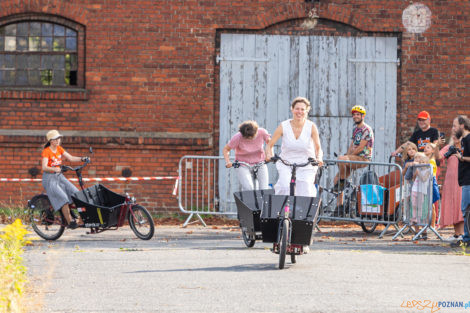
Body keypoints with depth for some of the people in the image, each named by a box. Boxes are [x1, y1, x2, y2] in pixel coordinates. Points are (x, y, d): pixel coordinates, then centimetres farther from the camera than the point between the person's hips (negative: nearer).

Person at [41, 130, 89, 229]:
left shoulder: (59, 149, 8)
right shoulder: (46, 151, -13)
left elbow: (71, 158, 3)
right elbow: (44, 167, -25)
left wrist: (82, 159, -13)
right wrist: (54, 169, -43)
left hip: (59, 176, 7)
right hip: (49, 177, -7)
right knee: (63, 198, -21)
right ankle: (70, 222, -18)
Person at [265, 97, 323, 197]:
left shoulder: (311, 127, -8)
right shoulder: (283, 126, -8)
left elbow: (318, 148, -1)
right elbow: (269, 145, -1)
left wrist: (319, 158, -22)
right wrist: (269, 155, -22)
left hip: (306, 166, 0)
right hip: (286, 164, 0)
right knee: (285, 187, -29)